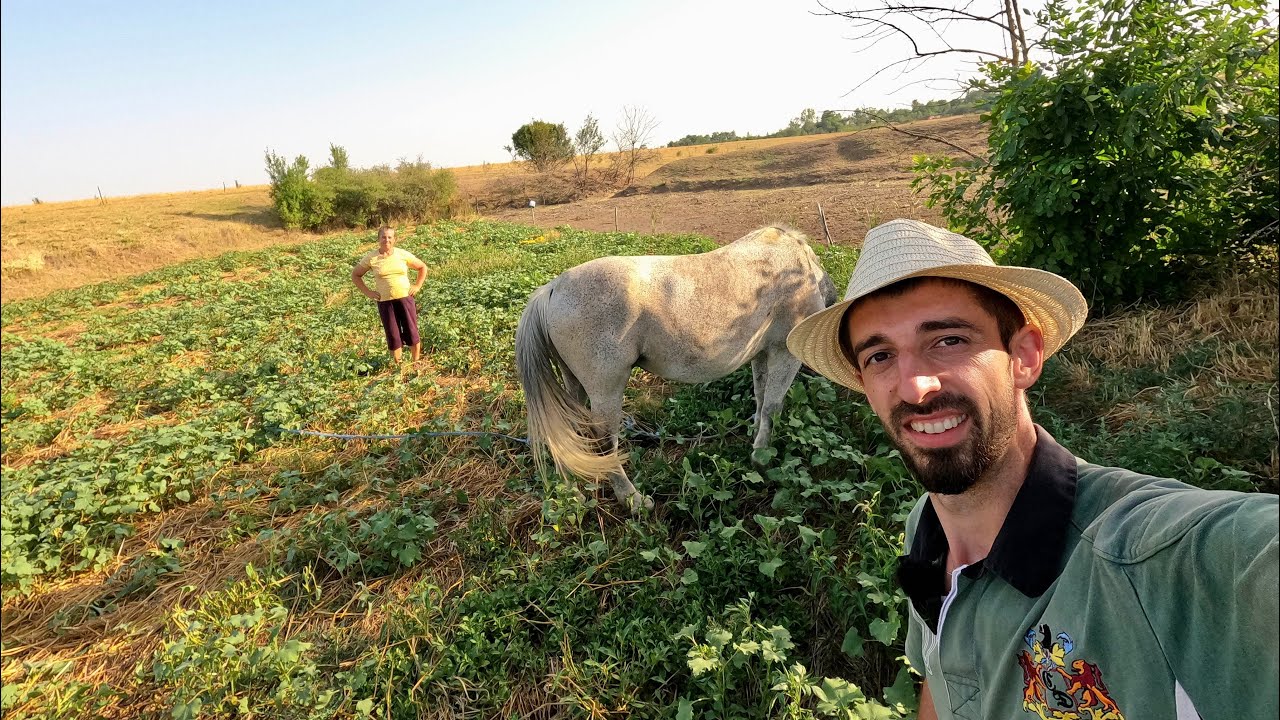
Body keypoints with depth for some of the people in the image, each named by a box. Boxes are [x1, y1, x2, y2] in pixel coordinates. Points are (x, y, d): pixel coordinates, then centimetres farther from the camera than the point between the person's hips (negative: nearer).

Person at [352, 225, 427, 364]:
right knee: (393, 336, 5)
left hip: (405, 298, 0)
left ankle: (416, 363, 21)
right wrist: (367, 292, -1)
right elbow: (355, 275, 8)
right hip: (385, 302, 0)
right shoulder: (371, 257, -4)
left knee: (412, 333, 4)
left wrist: (417, 286, 2)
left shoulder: (403, 254, -2)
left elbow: (422, 267, 11)